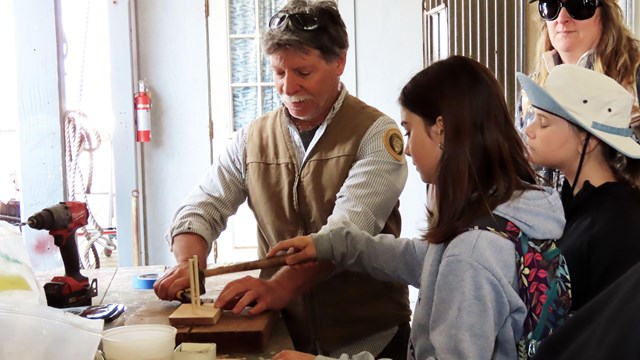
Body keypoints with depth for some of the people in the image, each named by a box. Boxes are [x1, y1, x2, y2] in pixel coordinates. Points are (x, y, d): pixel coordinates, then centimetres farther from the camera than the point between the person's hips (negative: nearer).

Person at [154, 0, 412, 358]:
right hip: (285, 331, 4)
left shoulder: (375, 134, -8)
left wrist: (281, 286, -33)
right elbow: (202, 208, 5)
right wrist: (189, 262, -16)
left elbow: (347, 229, -20)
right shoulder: (253, 138, 5)